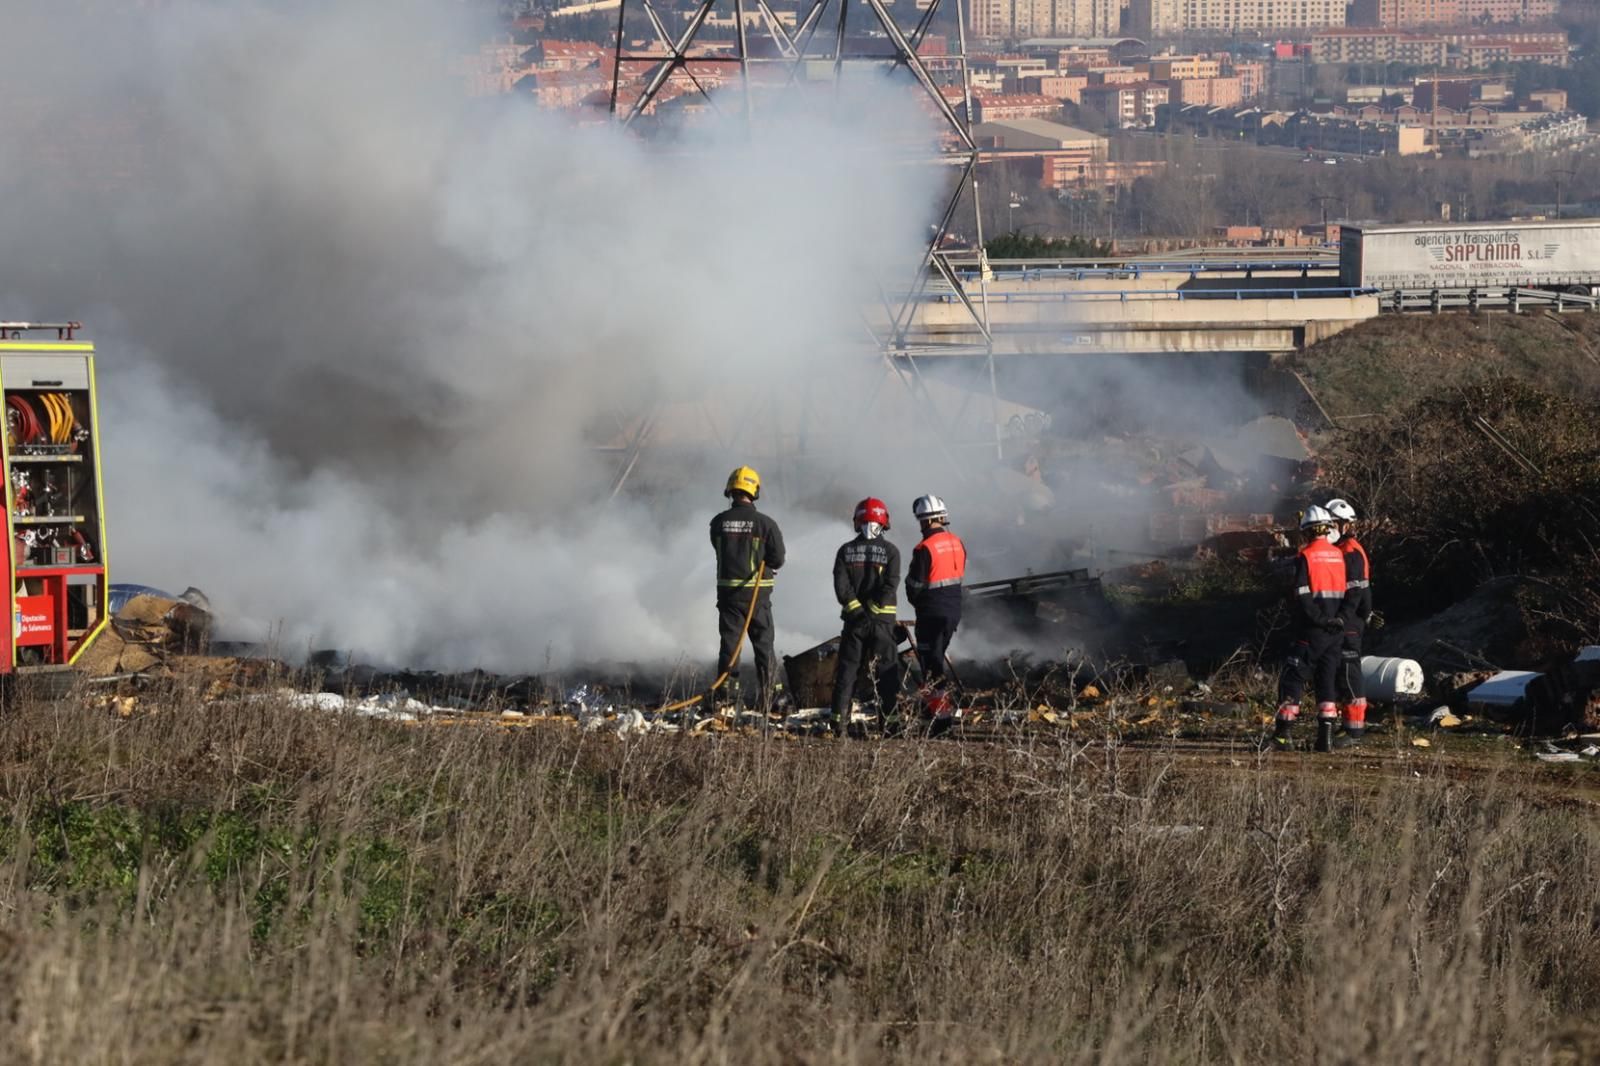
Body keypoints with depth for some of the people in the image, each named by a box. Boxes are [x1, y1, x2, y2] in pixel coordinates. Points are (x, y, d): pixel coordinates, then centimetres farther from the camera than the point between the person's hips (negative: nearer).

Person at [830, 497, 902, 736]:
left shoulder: (846, 550, 1)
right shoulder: (890, 551, -4)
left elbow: (841, 585, -7)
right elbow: (890, 586, -13)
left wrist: (857, 611, -7)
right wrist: (873, 610, -9)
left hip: (854, 619, 1)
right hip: (882, 622, -1)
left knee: (847, 670, 6)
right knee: (887, 672, 6)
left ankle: (839, 720, 1)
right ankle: (890, 719, 3)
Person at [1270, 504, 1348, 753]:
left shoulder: (1306, 557, -9)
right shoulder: (1340, 556, 8)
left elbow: (1303, 597, -15)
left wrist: (1320, 620, -11)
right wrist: (1339, 619, 9)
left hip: (1312, 632, -5)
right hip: (1336, 634, 5)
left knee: (1293, 679, 0)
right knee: (1327, 681, 11)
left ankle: (1284, 733, -6)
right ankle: (1326, 736, 5)